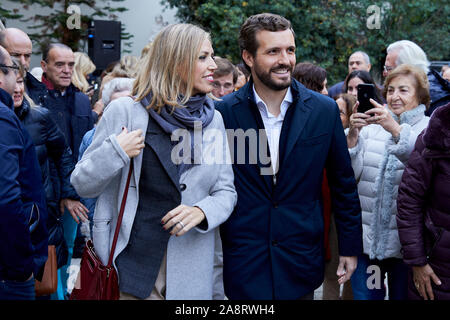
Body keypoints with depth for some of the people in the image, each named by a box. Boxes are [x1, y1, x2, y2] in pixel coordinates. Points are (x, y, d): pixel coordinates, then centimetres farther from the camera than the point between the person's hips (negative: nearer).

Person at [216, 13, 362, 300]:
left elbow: (343, 184, 6)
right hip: (242, 263, -1)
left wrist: (351, 246, 8)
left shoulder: (325, 110, -2)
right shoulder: (223, 112, -6)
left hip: (301, 262, 1)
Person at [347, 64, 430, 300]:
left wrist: (396, 130, -34)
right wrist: (352, 135, -17)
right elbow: (349, 175, -1)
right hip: (365, 238, 2)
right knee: (364, 295, 7)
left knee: (403, 295, 10)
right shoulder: (372, 125, 8)